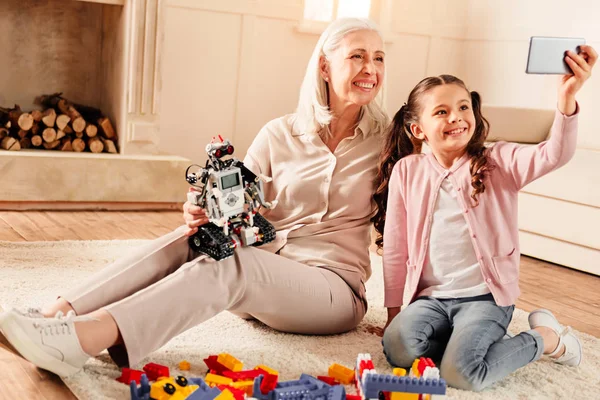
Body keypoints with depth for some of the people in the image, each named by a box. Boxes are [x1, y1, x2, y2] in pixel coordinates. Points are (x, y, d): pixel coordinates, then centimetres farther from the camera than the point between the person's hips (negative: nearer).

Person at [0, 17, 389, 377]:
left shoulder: (388, 137, 2)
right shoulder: (280, 135, 6)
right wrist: (203, 218, -20)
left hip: (334, 288, -3)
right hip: (262, 278, 3)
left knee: (228, 264, -34)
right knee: (186, 242, -26)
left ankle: (86, 338, -50)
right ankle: (58, 314, -35)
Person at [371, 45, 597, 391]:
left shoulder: (498, 162, -3)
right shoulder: (406, 171, 2)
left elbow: (554, 156, -22)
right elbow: (395, 247, 5)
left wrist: (567, 100, -39)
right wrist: (394, 308, 7)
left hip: (485, 296, -2)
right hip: (430, 296, 2)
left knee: (461, 373, -23)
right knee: (397, 347, -26)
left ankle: (545, 337, 5)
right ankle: (466, 339, 4)